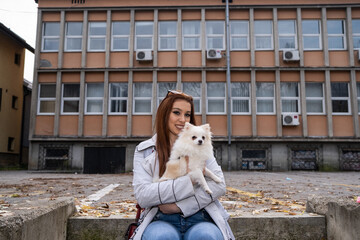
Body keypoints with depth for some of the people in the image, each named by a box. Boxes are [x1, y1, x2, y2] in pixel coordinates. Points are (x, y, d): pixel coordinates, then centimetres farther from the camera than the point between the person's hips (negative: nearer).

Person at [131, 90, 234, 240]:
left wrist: (179, 205, -12)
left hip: (200, 219, 1)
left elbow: (219, 185, -1)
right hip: (162, 221, -1)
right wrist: (190, 180, -13)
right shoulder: (145, 151, 6)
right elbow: (142, 196, -8)